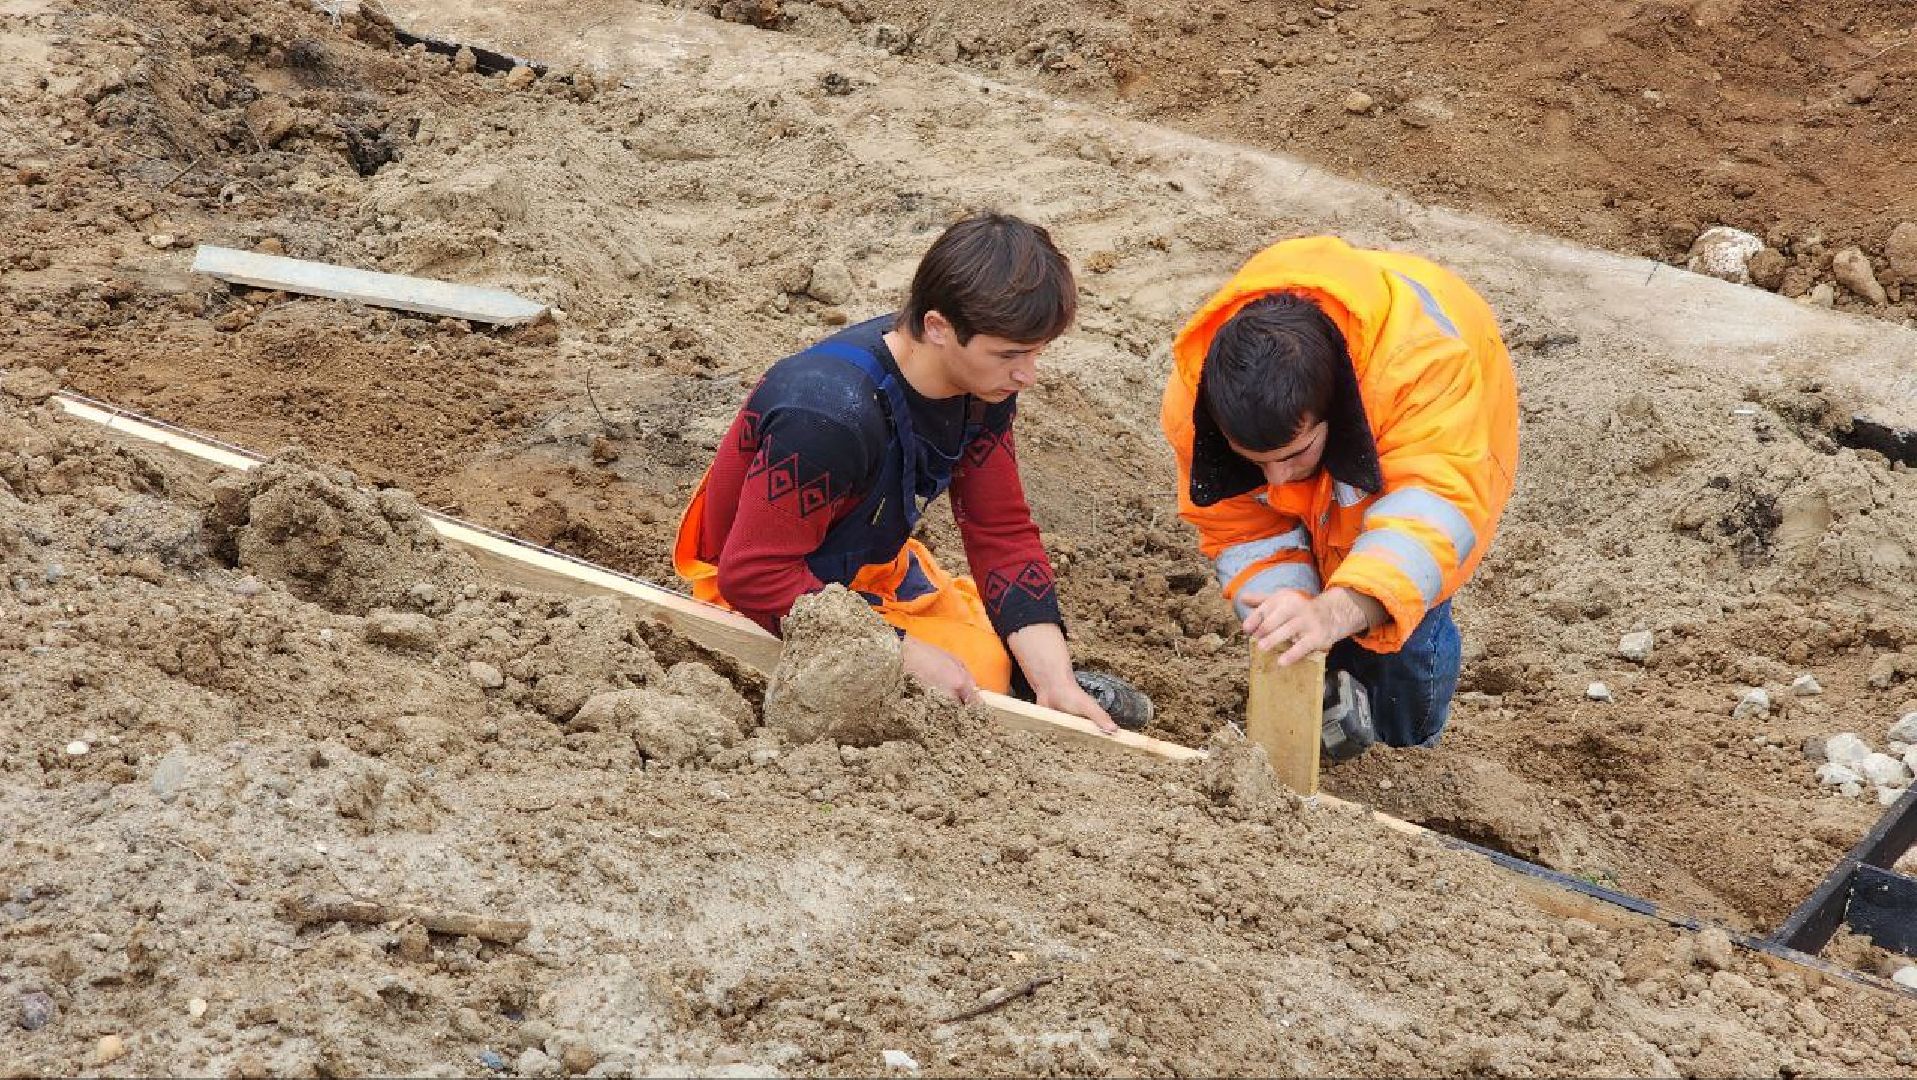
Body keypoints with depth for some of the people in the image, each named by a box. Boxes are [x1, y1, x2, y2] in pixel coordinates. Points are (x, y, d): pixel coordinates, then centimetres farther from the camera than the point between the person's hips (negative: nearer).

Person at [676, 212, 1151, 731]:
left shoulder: (983, 385, -11)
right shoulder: (828, 415, -36)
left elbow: (1003, 532, -7)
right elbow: (755, 576, -33)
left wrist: (1054, 680, -18)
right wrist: (906, 653, -33)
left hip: (873, 566, 8)